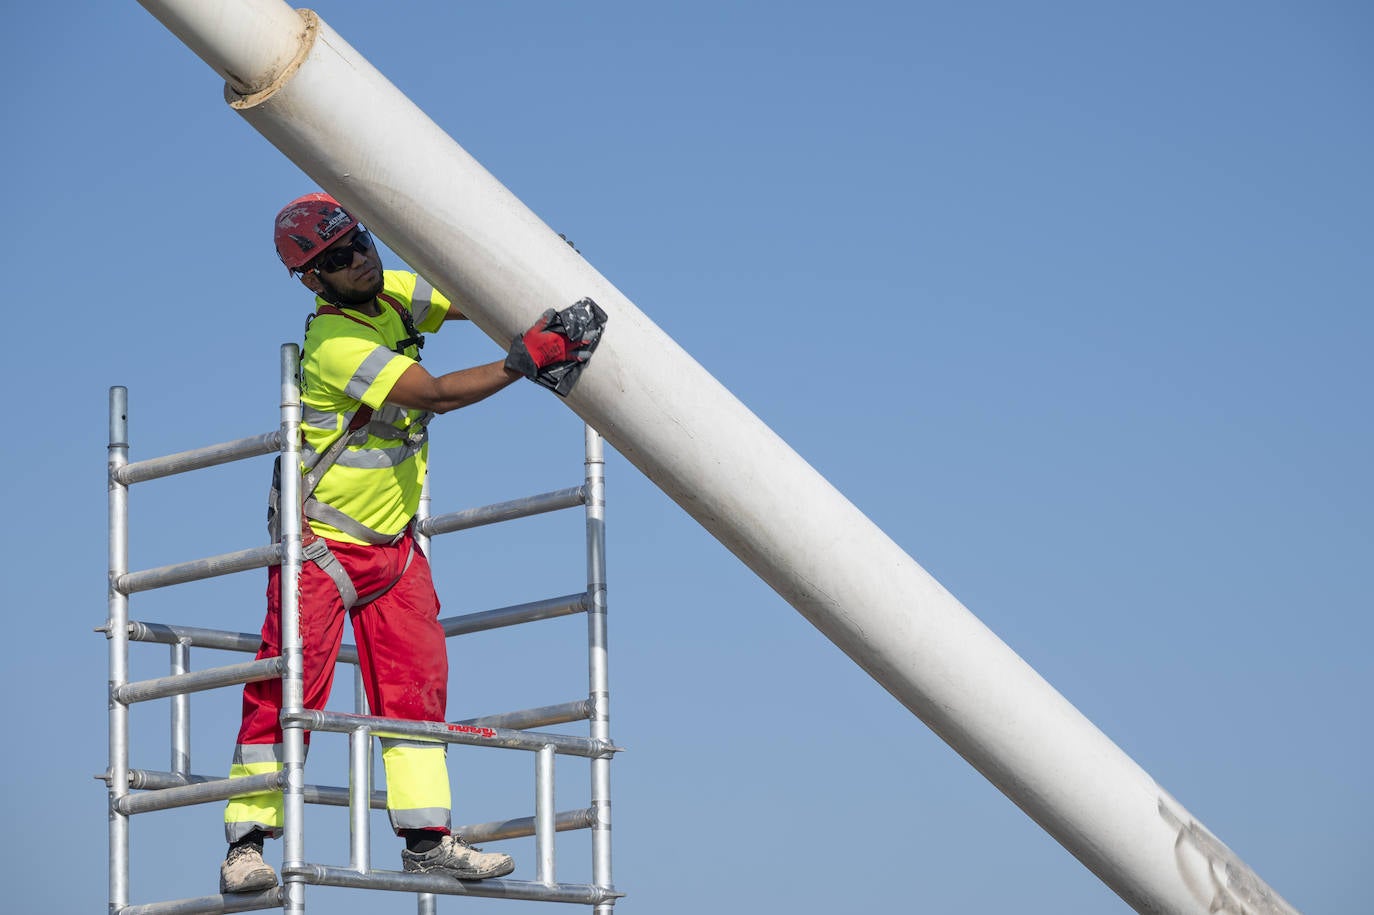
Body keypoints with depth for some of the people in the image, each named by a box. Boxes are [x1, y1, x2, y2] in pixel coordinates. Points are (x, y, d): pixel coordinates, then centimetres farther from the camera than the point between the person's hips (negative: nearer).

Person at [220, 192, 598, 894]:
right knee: (288, 691, -9)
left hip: (393, 540, 8)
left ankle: (426, 837, 6)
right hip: (321, 541, -8)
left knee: (416, 683, 4)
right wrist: (524, 360, -29)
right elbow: (434, 394, -29)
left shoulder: (391, 294, 1)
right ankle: (247, 846, -6)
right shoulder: (334, 342, -24)